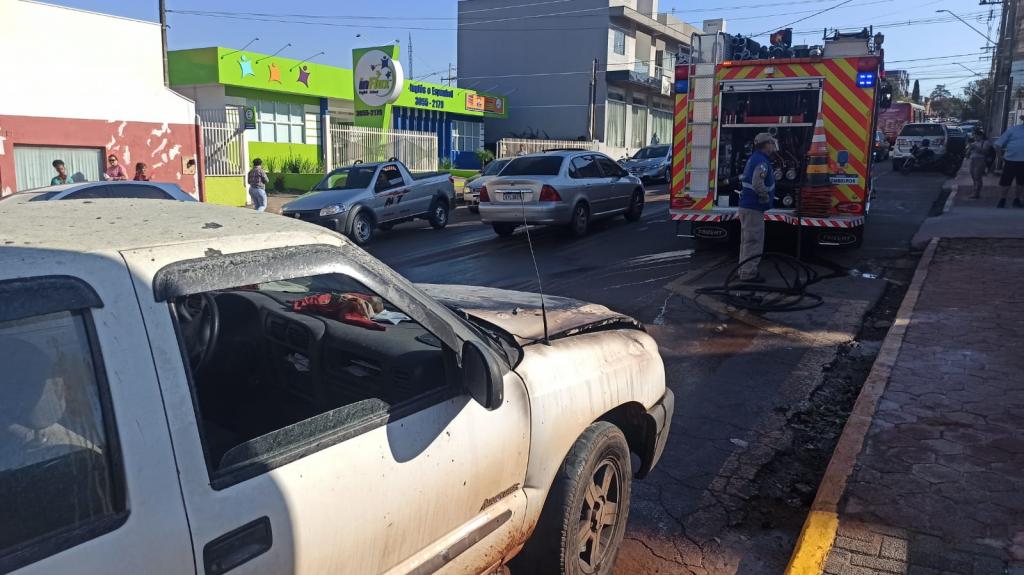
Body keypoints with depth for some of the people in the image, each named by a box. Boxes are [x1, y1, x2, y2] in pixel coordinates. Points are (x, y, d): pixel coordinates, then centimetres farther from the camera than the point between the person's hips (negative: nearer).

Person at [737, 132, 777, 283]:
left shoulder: (754, 158, 15)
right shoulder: (762, 162, -17)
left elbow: (745, 178, 27)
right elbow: (758, 185, -29)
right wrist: (767, 199, -15)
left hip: (747, 205, 10)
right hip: (753, 207, -10)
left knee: (748, 239, 17)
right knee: (753, 240, -6)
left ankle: (744, 270, 26)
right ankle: (748, 273, -3)